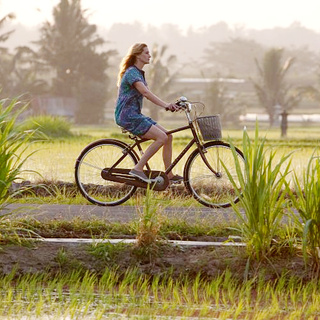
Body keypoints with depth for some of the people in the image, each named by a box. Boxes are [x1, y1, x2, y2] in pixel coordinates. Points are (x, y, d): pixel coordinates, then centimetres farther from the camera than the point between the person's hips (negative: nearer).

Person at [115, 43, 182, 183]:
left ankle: (169, 175, 4)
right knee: (162, 137, -21)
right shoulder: (132, 73, -14)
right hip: (127, 117, -10)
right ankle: (138, 168, -17)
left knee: (168, 136, 1)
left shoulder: (139, 73, 19)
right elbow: (146, 93, -27)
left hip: (136, 115, 10)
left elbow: (148, 95, 17)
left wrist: (169, 105, 5)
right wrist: (165, 105, -36)